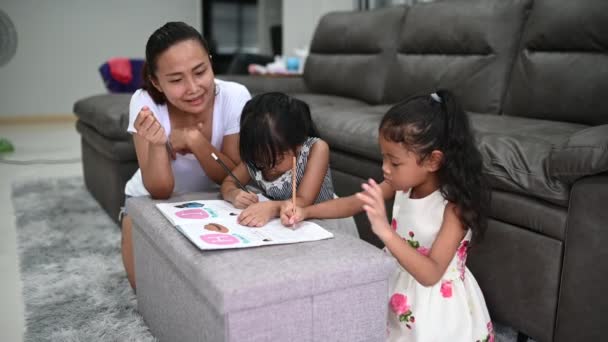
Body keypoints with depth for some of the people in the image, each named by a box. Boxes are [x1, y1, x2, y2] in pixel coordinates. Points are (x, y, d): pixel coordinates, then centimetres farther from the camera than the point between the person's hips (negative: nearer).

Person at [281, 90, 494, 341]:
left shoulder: (454, 205, -26)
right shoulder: (403, 184, -8)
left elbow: (430, 274, -32)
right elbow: (353, 203, 1)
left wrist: (385, 231, -42)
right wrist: (305, 212, -12)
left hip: (434, 304, -6)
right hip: (397, 288, 6)